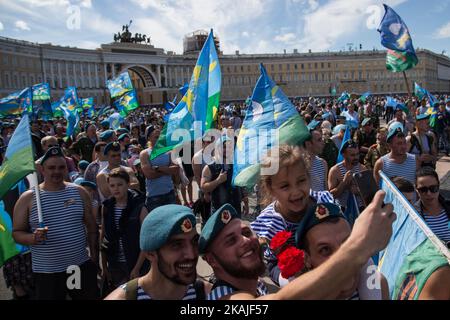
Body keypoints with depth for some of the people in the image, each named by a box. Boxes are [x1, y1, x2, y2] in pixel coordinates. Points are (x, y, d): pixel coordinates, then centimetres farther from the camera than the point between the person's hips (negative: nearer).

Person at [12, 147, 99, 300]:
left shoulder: (79, 192, 2)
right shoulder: (27, 198, -4)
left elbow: (92, 227, 8)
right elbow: (16, 232, 0)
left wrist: (94, 257, 6)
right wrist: (33, 238, -21)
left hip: (82, 267, 2)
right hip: (46, 273, -2)